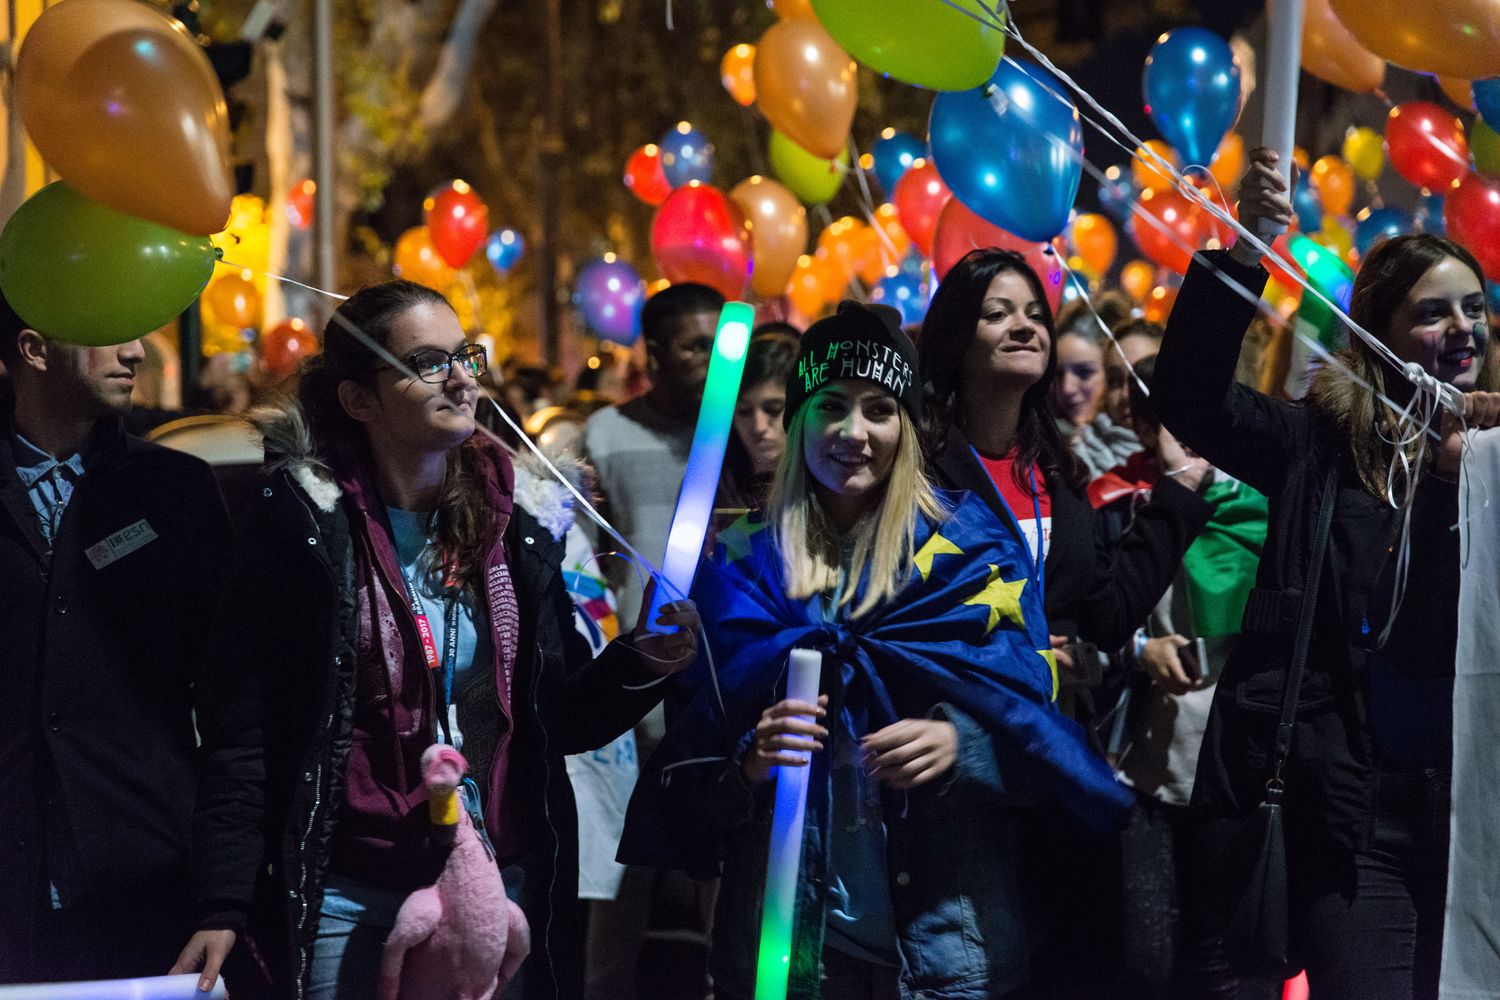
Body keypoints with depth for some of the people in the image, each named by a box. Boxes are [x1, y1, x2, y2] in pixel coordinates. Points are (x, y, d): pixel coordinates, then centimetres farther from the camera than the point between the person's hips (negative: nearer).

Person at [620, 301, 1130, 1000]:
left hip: (942, 907, -1)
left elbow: (1028, 713, -1)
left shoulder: (966, 544, 5)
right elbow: (688, 769, 3)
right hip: (784, 906, 1)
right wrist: (747, 763, -18)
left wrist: (962, 743, -21)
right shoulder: (741, 563, 7)